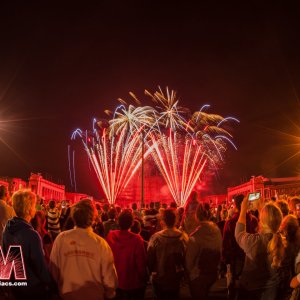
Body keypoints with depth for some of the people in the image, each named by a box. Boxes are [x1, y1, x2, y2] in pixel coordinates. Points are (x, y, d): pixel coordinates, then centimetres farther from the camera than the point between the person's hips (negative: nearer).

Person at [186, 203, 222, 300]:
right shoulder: (217, 230, -11)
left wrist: (190, 272, 3)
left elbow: (190, 258, -17)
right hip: (213, 273, 5)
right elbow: (220, 252, 0)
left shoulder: (195, 236, -27)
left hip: (198, 276, -5)